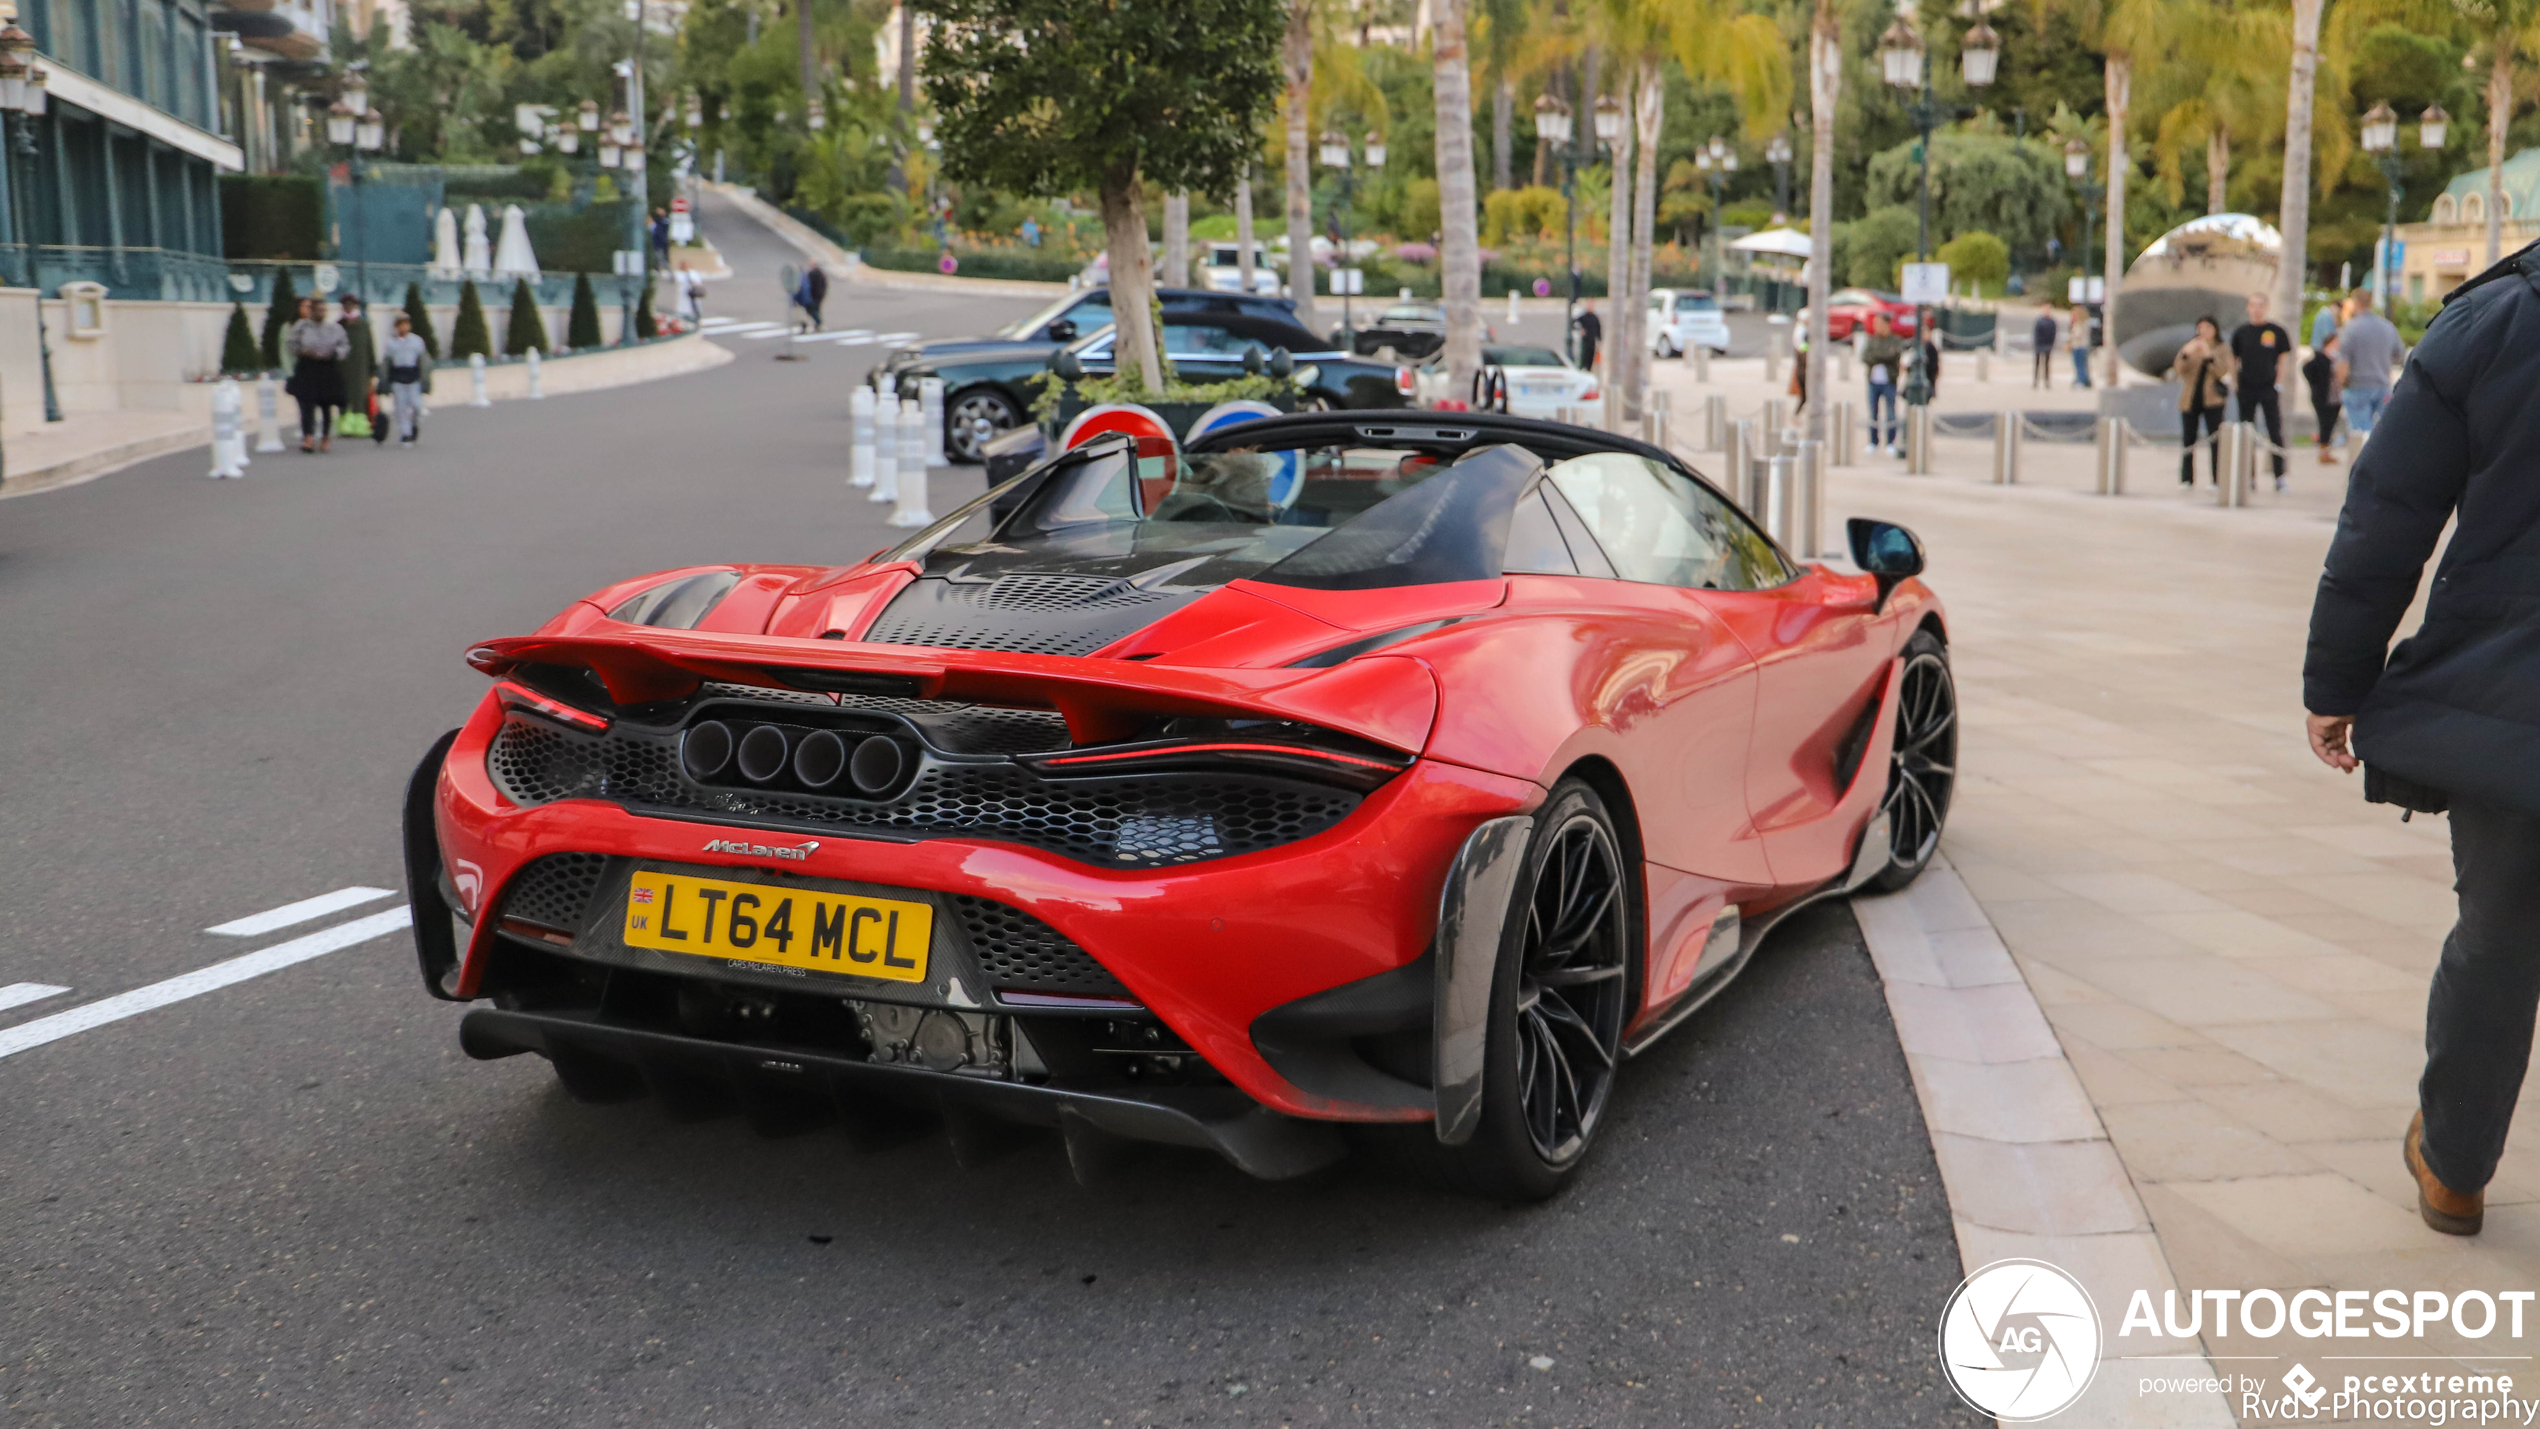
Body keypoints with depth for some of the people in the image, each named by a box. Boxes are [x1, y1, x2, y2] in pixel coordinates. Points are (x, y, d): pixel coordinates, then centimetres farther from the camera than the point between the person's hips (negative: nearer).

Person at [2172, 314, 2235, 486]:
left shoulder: (2222, 351, 7)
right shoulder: (2189, 348, 11)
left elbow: (2222, 372, -9)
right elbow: (2178, 371, 0)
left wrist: (2208, 355, -20)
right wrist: (2186, 354, -17)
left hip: (2211, 401, -2)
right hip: (2189, 400, 2)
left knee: (2215, 440, -9)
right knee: (2188, 440, 2)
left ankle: (2217, 480, -8)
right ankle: (2186, 479, 9)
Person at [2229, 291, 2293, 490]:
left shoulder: (2276, 332, 1)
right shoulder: (2240, 332, 6)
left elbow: (2285, 359, 3)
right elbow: (2232, 359, 11)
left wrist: (2279, 384, -5)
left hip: (2269, 389, -2)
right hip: (2246, 390, 2)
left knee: (2275, 432, -5)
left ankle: (2280, 476, -2)